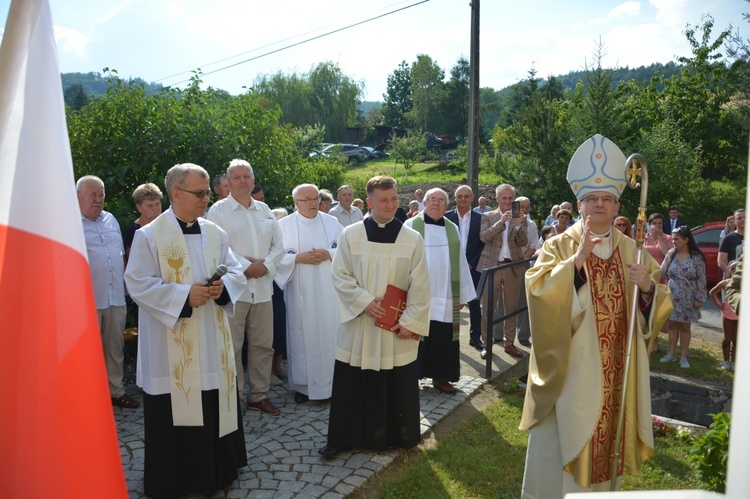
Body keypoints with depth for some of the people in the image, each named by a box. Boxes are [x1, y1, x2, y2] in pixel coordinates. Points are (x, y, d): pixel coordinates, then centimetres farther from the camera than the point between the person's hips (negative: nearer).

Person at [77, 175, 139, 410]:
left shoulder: (111, 220, 13)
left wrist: (125, 282, 16)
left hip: (116, 298, 6)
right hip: (87, 300, -6)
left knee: (115, 347, 14)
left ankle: (115, 391, 26)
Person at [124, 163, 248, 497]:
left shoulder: (215, 233, 6)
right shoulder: (149, 236, -8)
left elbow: (235, 271, 10)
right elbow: (138, 283, -11)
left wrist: (223, 286, -12)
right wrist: (184, 295, -19)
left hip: (211, 341, 5)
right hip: (171, 346, -4)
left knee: (214, 404, 12)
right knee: (174, 411, 6)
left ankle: (215, 469, 31)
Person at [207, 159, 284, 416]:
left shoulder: (264, 210, 14)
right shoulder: (219, 210, 0)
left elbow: (278, 244, 12)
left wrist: (265, 265, -6)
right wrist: (245, 266, -15)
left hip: (263, 287, 5)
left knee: (263, 345, 10)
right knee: (232, 347, 1)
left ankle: (259, 395, 24)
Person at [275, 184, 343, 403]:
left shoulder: (332, 222, 7)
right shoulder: (284, 225, 1)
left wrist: (328, 254, -12)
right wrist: (298, 258, -16)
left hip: (329, 291, 2)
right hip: (300, 293, -1)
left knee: (330, 334, 4)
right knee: (303, 335, 3)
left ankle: (331, 381, 18)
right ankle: (302, 385, 16)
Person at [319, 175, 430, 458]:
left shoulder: (413, 239, -3)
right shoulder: (350, 235, -3)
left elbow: (420, 286, -3)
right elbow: (340, 275, -3)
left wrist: (410, 321, -7)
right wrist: (364, 301, -14)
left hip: (397, 326, 0)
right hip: (359, 323, 0)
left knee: (399, 386, 10)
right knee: (352, 386, 8)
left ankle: (400, 437, 30)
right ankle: (342, 438, 25)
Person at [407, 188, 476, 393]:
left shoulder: (452, 229, 10)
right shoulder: (411, 226, 0)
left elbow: (460, 263, 12)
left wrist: (463, 294, 9)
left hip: (446, 295, 3)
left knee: (443, 338, 8)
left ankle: (440, 377, 21)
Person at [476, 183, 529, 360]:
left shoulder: (521, 218, 6)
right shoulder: (488, 216, 3)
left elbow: (523, 242, -6)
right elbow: (483, 237, -12)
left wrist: (518, 225, -23)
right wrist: (501, 222, -23)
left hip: (513, 267, 2)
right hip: (491, 266, -1)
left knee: (511, 308, 10)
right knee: (488, 308, 3)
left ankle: (509, 343, 21)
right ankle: (487, 344, 13)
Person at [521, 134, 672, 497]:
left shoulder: (632, 250, 6)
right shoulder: (559, 246, -4)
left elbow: (659, 307, 4)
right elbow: (539, 290, -20)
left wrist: (649, 287, -17)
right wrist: (577, 259, -29)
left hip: (614, 370, 3)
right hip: (571, 369, -3)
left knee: (605, 438, 15)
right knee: (563, 438, 6)